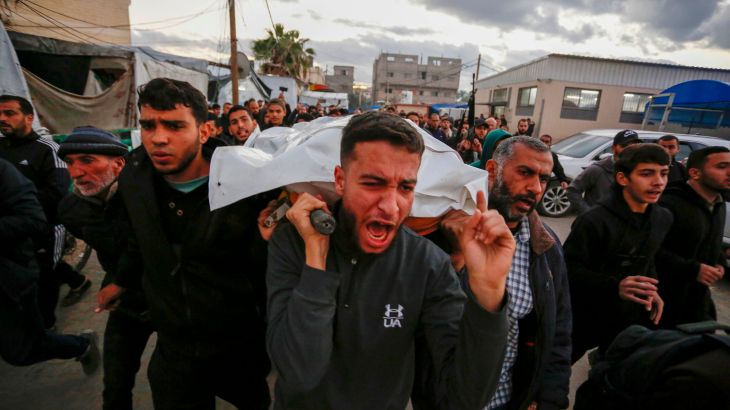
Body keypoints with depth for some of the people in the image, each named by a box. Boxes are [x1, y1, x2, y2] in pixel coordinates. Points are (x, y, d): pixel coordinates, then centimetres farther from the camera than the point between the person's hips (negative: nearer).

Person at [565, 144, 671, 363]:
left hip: (629, 318, 6)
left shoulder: (663, 219, 2)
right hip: (584, 317, -6)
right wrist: (615, 286, -34)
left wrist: (652, 291, 0)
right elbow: (569, 270, -22)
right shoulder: (593, 220, -22)